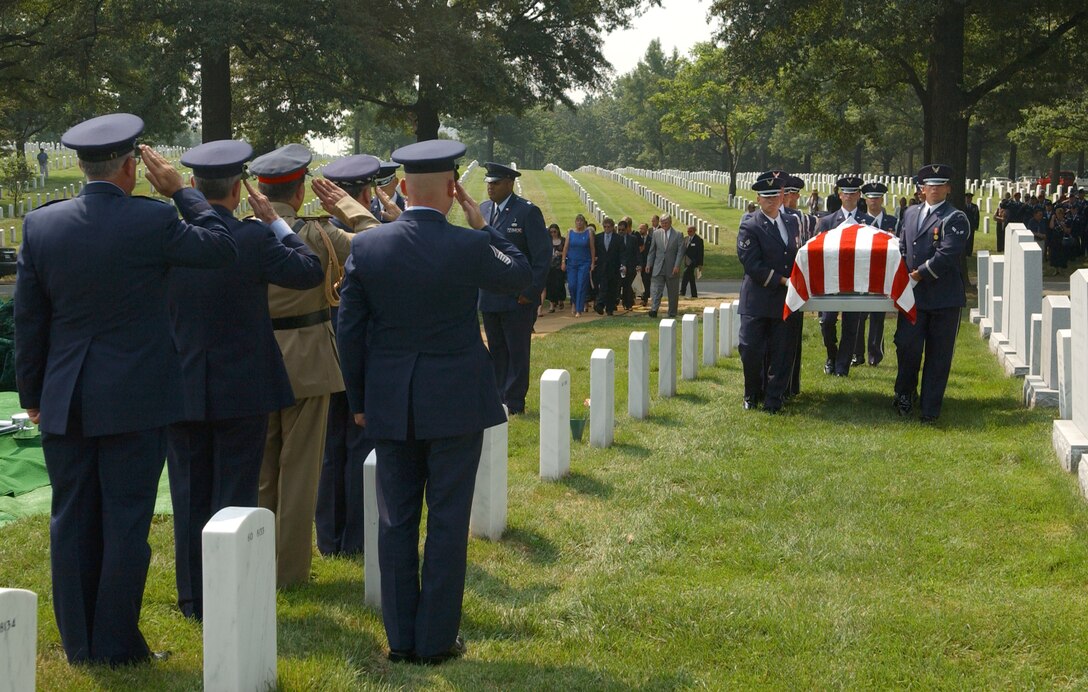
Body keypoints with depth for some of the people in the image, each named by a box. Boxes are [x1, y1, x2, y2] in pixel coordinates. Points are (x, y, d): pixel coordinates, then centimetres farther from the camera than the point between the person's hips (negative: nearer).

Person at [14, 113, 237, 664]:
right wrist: (180, 190, 8)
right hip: (134, 400, -4)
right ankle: (117, 645, 8)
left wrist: (31, 393, 14)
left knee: (72, 522, 11)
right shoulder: (152, 221, -13)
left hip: (64, 401, 4)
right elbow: (221, 248, 2)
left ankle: (78, 644, 18)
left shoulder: (40, 225, -2)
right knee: (126, 522, 4)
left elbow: (28, 318, 4)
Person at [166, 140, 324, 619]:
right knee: (235, 494, 5)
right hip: (242, 390, -3)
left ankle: (193, 598, 18)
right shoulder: (253, 238, -15)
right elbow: (311, 271, -4)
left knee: (189, 494, 12)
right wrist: (275, 222, 5)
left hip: (180, 389, 3)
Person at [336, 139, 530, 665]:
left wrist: (358, 400, 12)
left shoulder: (365, 247, -5)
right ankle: (437, 639, 8)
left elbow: (349, 330, 1)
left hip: (390, 404, 3)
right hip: (455, 401, -3)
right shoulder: (469, 247, -13)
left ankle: (400, 639, 14)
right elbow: (521, 277, 7)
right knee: (447, 522, 5)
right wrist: (483, 226, 11)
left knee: (396, 521, 10)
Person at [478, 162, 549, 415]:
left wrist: (530, 292, -13)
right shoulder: (483, 209, 10)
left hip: (518, 299, -6)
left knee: (517, 352, 0)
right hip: (489, 297, 6)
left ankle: (515, 404, 5)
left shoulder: (528, 211, -9)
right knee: (496, 351, 11)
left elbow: (543, 255, -9)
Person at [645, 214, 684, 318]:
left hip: (672, 269, -1)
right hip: (658, 267, 1)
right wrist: (649, 264, 4)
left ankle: (672, 313, 16)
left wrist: (677, 266, -15)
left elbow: (680, 251, -5)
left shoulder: (678, 235, -1)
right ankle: (654, 309, -23)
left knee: (673, 293, 7)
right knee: (655, 290, -13)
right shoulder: (656, 234, 7)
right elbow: (652, 250, 10)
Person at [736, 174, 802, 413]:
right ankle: (752, 394, 18)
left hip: (786, 299, 4)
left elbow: (799, 256, 20)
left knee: (782, 353, 2)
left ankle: (773, 399, 10)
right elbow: (752, 264, -13)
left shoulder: (792, 222, 12)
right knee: (751, 350, -2)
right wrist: (782, 281, -15)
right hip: (757, 300, -4)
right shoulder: (750, 227, -6)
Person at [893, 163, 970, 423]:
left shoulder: (955, 218, -6)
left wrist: (920, 274, -14)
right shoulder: (911, 213, 15)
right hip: (913, 295, 4)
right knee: (907, 346, -2)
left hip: (944, 298, -4)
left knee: (938, 355, 2)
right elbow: (903, 247, 19)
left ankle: (930, 409, 8)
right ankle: (905, 394, 21)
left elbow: (946, 255, -16)